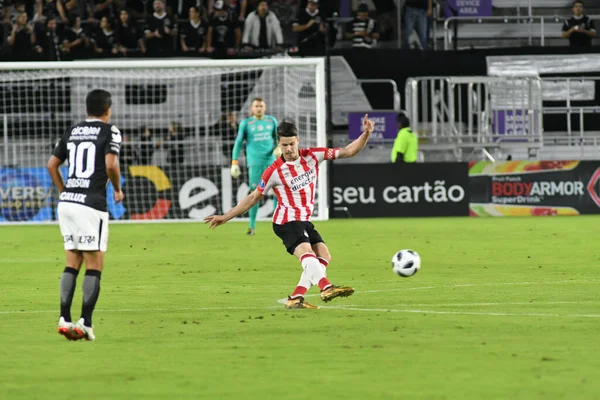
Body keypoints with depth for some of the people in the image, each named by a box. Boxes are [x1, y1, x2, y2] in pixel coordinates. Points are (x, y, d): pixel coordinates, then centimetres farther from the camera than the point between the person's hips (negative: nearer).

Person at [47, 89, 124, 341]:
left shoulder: (72, 132, 15)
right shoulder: (110, 131, -2)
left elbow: (52, 164, 16)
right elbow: (111, 164, -14)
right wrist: (118, 189, 2)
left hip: (66, 202, 6)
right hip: (91, 204, -6)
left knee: (72, 263, 12)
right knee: (94, 266, -1)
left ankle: (64, 319, 4)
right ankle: (85, 323, -7)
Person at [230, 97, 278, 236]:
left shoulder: (272, 121, 11)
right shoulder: (246, 123, 4)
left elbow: (278, 138, 19)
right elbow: (238, 143, 5)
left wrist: (279, 148, -4)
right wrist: (234, 163, -1)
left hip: (271, 160, 3)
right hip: (255, 161, -3)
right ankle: (252, 225, 2)